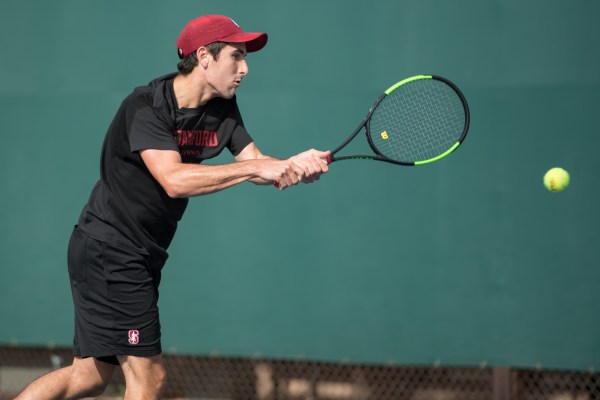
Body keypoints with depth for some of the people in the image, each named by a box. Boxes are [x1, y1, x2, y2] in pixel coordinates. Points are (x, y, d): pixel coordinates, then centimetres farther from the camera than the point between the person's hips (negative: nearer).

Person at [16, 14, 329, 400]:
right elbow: (174, 179, -32)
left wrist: (294, 166, -22)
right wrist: (255, 167, -32)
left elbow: (255, 163, 0)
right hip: (107, 252, -9)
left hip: (141, 259, 9)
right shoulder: (145, 106, -20)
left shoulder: (222, 108, 5)